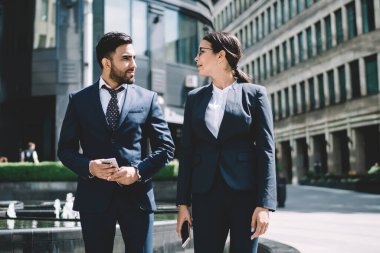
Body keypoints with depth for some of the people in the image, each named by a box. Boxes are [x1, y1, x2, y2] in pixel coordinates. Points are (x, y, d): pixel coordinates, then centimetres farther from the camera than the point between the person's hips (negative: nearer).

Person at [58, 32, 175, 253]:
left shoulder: (148, 98, 5)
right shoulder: (79, 100, 7)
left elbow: (166, 147, 4)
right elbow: (65, 148, 7)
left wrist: (138, 171, -12)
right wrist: (89, 166, -12)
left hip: (137, 195, 0)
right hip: (94, 196, 1)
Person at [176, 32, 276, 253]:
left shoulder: (255, 93, 3)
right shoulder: (195, 98, 12)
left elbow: (266, 149, -3)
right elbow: (187, 151, 9)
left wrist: (265, 204, -11)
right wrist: (183, 202, 3)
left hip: (246, 193, -2)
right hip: (205, 195, 3)